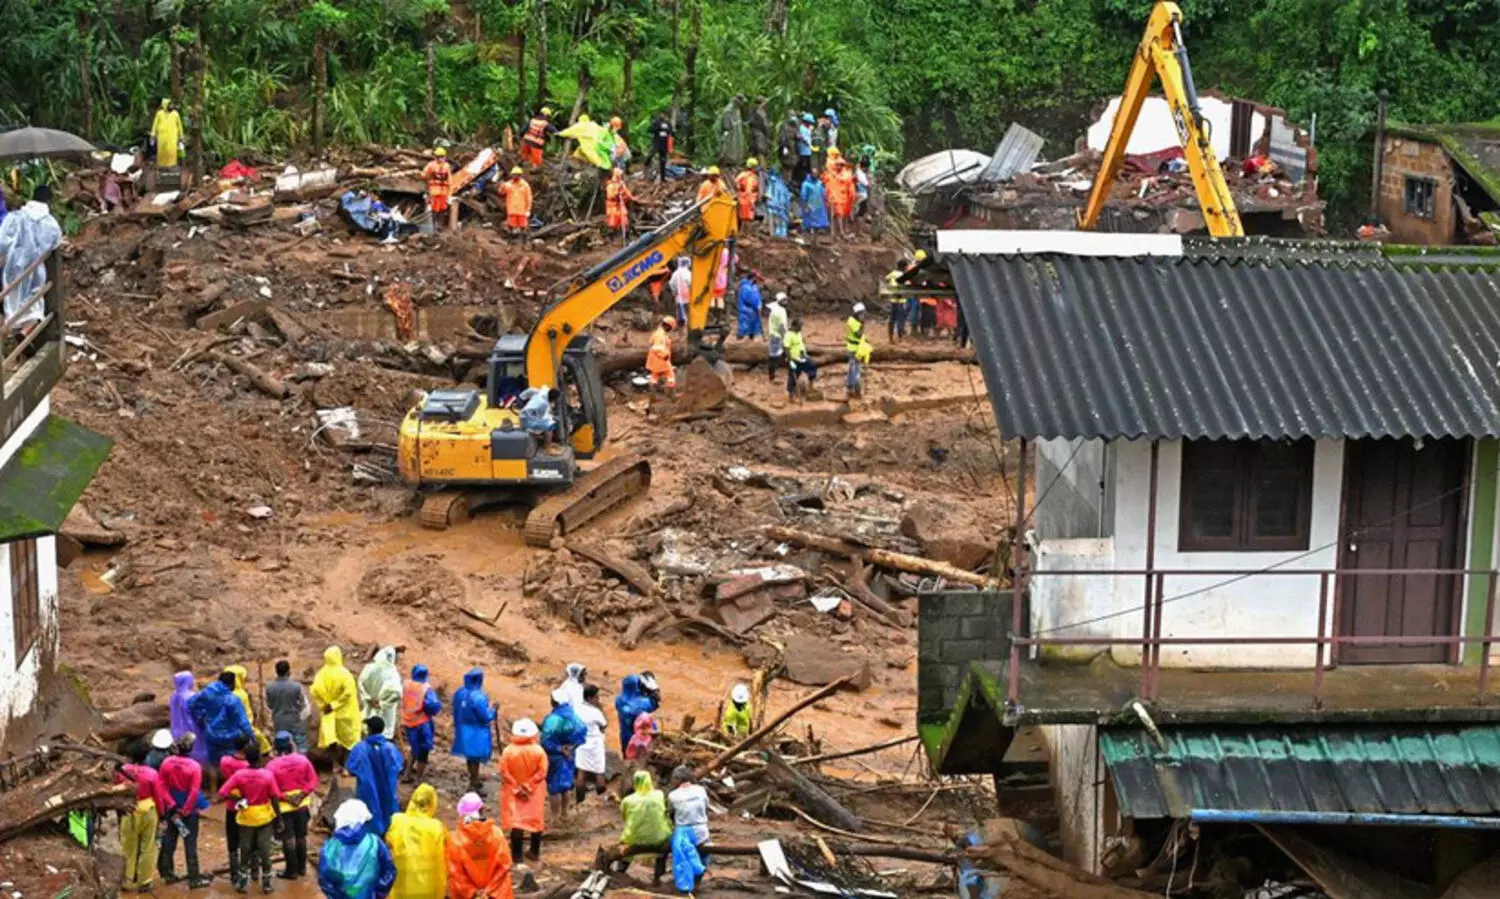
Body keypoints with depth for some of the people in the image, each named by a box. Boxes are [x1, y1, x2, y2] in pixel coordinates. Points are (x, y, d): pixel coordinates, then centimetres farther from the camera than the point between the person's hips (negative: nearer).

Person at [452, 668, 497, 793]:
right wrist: (491, 708, -2)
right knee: (475, 758, 5)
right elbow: (486, 717, -20)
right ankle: (473, 786, 11)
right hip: (476, 732, -7)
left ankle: (473, 781, 39)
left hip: (463, 730, 7)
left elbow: (456, 711, 8)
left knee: (470, 757, 22)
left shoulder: (459, 693, -3)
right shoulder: (478, 697, -26)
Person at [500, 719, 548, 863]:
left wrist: (516, 788, -7)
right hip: (534, 793, 1)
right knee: (536, 820, 14)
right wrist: (528, 786, -10)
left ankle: (516, 853, 6)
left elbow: (504, 774, -13)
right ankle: (535, 852, 21)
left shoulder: (508, 751, -14)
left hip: (513, 792, -1)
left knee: (515, 821, 6)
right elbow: (541, 773, -14)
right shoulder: (539, 751, -13)